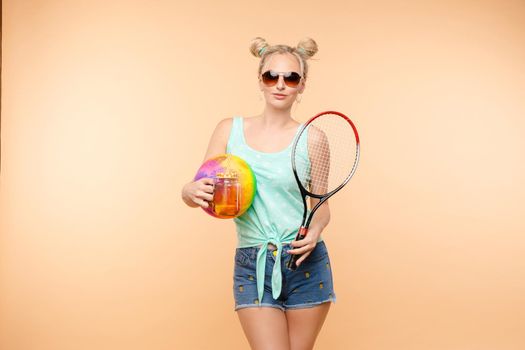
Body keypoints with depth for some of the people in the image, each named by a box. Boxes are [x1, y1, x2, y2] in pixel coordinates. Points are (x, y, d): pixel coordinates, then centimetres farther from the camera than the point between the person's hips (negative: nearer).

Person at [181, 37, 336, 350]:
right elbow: (195, 193, 5)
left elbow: (322, 205, 7)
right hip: (253, 268, 0)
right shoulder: (231, 129, 4)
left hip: (306, 264, 0)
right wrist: (193, 191, -18)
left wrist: (315, 230, -14)